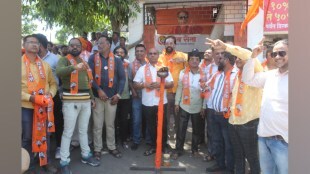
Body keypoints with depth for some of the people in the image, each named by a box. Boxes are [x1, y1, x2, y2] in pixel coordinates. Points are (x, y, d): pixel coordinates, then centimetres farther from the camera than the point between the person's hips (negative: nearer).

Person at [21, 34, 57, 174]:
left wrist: (50, 94, -7)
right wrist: (30, 97, -20)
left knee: (45, 135, 14)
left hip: (44, 106, 4)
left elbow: (53, 83, 13)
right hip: (26, 107, -4)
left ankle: (46, 162, 31)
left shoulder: (45, 65, 10)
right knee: (27, 137, 9)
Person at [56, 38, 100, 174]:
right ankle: (64, 162, 9)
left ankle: (86, 155, 31)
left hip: (86, 101, 7)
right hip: (71, 101, -6)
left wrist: (92, 97, 20)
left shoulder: (84, 62, 18)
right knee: (68, 132, -1)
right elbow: (58, 71, -26)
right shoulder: (65, 60, -3)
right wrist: (74, 67, -42)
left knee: (84, 130, 17)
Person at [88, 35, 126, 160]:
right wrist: (98, 90, -15)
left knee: (110, 124, 13)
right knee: (97, 125, 6)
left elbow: (122, 78, 2)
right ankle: (97, 149, 19)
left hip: (112, 96, 1)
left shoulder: (117, 60, 4)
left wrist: (118, 94, -6)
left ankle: (112, 147, 25)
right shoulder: (93, 58, 2)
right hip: (97, 96, -1)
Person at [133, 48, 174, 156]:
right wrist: (145, 85, -15)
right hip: (147, 102, 1)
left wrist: (160, 84, -15)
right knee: (151, 125, 12)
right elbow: (135, 84, 2)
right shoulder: (142, 69, 5)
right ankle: (153, 146, 26)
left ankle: (163, 146, 25)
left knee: (162, 125, 8)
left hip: (161, 102, 0)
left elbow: (171, 84, 1)